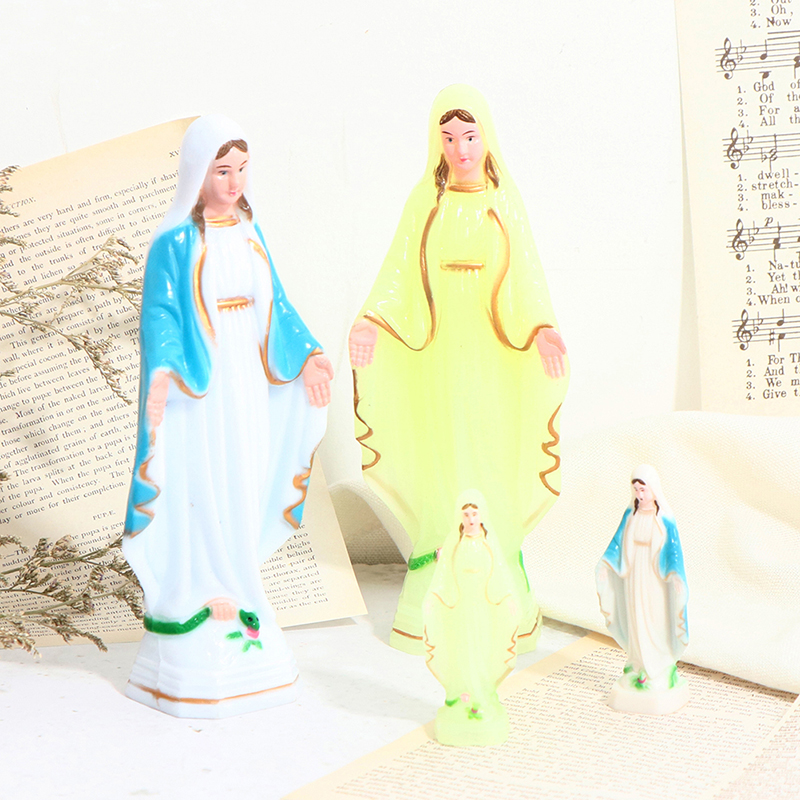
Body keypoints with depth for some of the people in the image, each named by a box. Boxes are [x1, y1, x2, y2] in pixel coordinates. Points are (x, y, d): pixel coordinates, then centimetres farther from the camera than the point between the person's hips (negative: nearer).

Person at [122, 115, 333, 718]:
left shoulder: (250, 233, 10)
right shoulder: (174, 242, -9)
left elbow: (274, 304, 16)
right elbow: (159, 317, -14)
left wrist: (305, 356, 10)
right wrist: (164, 371, -30)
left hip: (248, 392, 6)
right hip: (199, 394, -6)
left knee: (241, 511, 11)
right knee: (201, 517, -4)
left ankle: (234, 634, 22)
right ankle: (197, 653, 6)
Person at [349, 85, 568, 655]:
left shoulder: (507, 204, 6)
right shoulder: (423, 205, 6)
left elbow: (528, 277, -2)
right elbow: (399, 273, -2)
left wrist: (544, 329, -19)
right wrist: (371, 322, -19)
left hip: (493, 355, 0)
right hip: (438, 352, 0)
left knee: (492, 458, -1)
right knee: (442, 458, -1)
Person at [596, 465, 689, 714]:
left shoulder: (664, 518, -12)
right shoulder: (631, 514, 2)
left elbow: (674, 549, -13)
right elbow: (619, 541, 8)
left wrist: (675, 577, -21)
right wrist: (605, 566, 3)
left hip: (655, 579, -4)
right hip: (633, 578, 5)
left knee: (656, 623, 2)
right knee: (636, 621, 10)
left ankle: (659, 673, 15)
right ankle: (641, 667, 23)